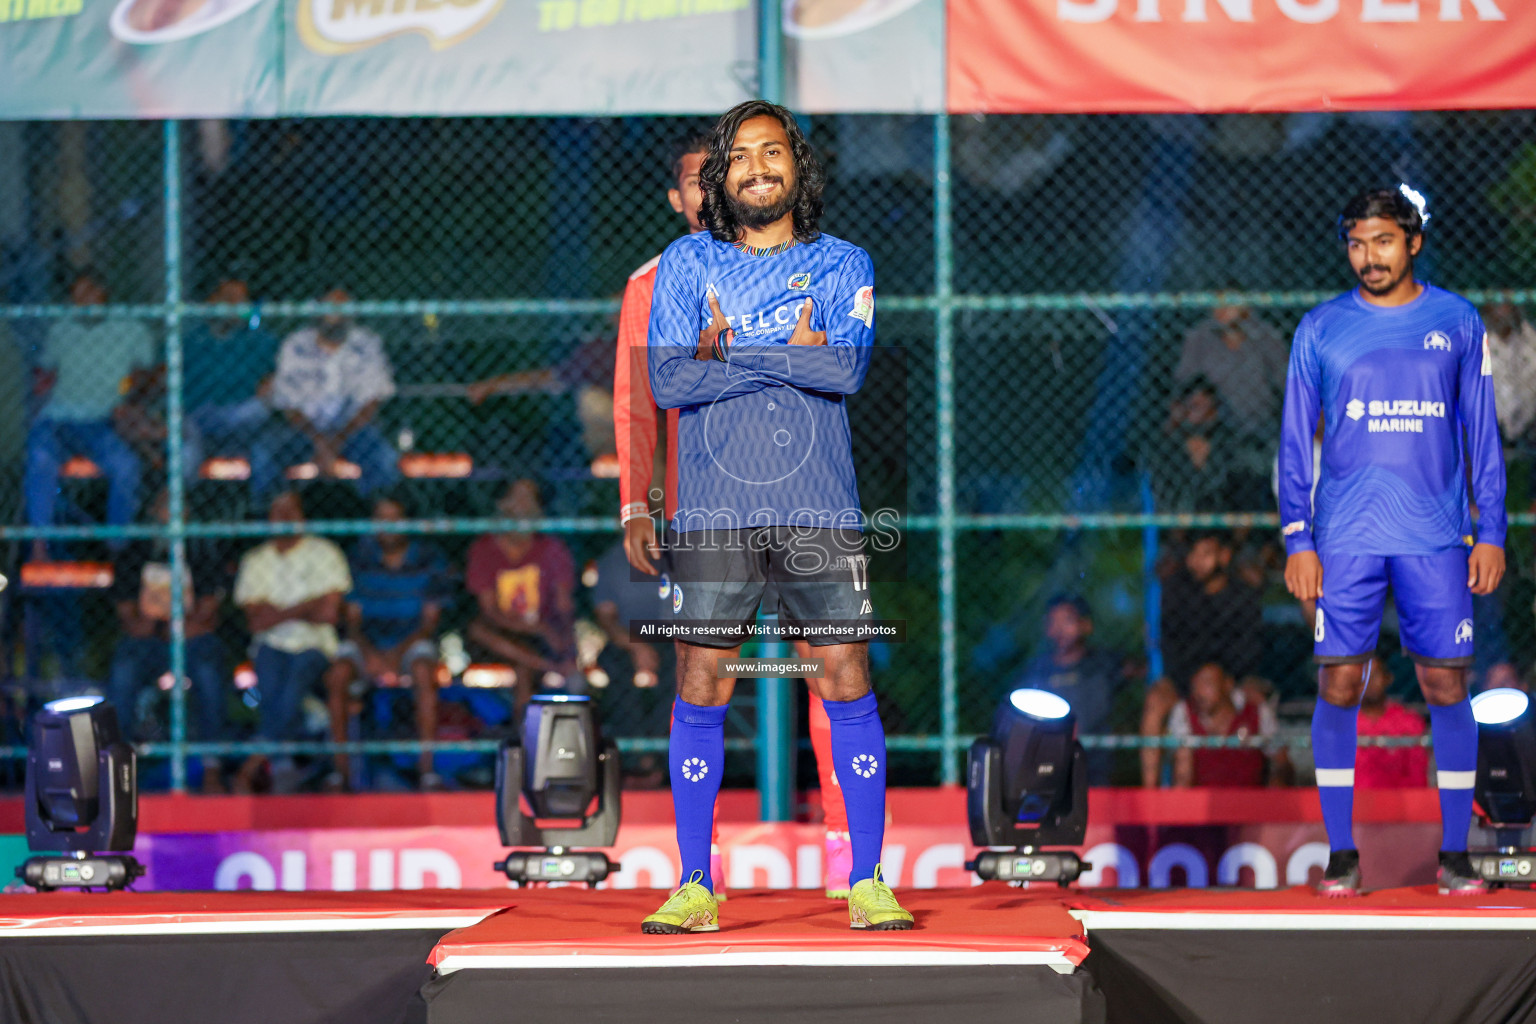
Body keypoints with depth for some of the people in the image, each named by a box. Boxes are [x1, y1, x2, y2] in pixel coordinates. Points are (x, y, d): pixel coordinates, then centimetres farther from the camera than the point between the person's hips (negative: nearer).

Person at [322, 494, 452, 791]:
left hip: (412, 641, -1)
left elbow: (430, 621, -4)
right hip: (367, 643, 1)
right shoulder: (360, 558, 4)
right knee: (337, 674, -30)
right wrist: (369, 653, -19)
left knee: (425, 672, -36)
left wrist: (398, 653, -20)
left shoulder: (429, 559, -1)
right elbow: (353, 619, 2)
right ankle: (340, 765, -25)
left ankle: (427, 765, -34)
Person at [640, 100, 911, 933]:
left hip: (819, 513, 0)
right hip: (714, 513, 0)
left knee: (847, 685, -2)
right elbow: (667, 379, -6)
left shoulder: (841, 265, 8)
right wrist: (791, 356, -9)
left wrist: (728, 352, -9)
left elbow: (848, 367, -10)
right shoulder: (686, 264, 8)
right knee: (700, 692, -1)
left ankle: (867, 883, 4)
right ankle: (694, 888, 6)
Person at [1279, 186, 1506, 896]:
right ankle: (1341, 855, 6)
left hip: (1436, 540, 0)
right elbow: (1296, 443, 7)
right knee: (1338, 690, -2)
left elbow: (1482, 433, 9)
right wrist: (1297, 541, -1)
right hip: (1345, 540, 0)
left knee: (1447, 689, -1)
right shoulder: (1320, 330, 5)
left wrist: (1491, 532, 3)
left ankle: (1454, 854, 7)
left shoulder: (1457, 324, 6)